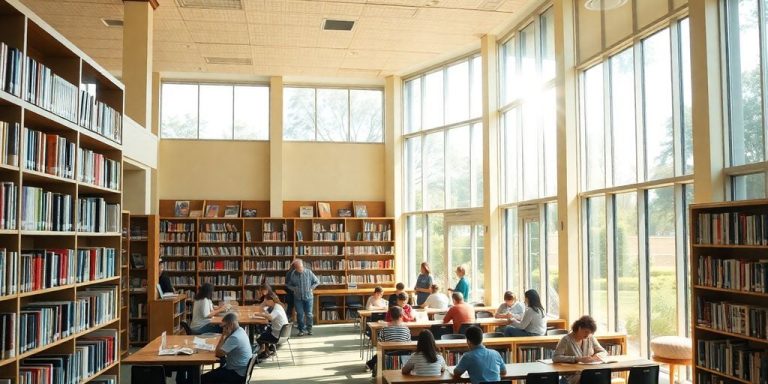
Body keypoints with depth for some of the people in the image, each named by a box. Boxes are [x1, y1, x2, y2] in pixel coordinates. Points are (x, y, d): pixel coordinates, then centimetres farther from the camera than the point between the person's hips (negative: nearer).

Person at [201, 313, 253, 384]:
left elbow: (218, 353, -20)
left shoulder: (235, 337, -25)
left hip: (237, 374, -10)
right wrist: (225, 336, -2)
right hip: (238, 369, 10)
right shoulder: (240, 331, 6)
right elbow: (223, 349, 15)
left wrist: (223, 336, -15)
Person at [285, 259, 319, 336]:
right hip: (298, 298, 1)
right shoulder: (292, 274, -5)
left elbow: (317, 282, 4)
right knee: (300, 314, 3)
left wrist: (311, 288, -7)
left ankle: (309, 329, 16)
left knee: (309, 314, 2)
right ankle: (302, 330, 13)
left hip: (308, 297, -1)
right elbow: (287, 284, 9)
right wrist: (294, 289, -7)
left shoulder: (308, 272, -7)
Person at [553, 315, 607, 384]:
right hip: (573, 378, -6)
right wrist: (578, 359, -26)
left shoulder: (591, 338, 9)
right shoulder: (566, 340, -9)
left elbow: (603, 352, 18)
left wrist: (596, 355, -6)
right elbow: (555, 358, -19)